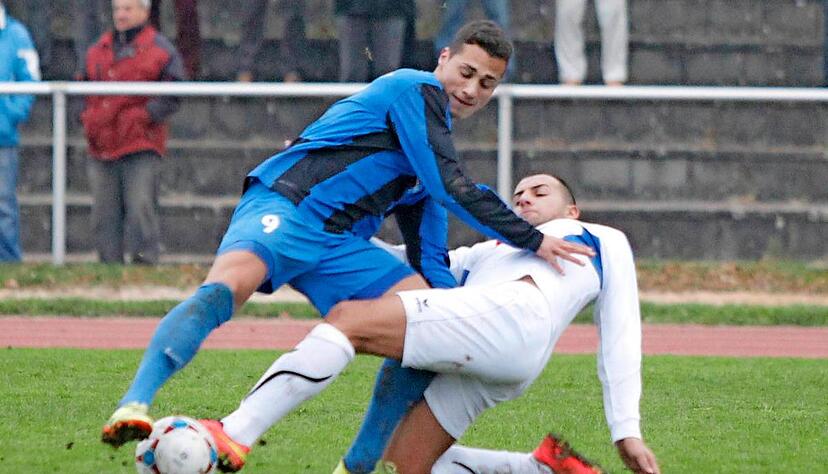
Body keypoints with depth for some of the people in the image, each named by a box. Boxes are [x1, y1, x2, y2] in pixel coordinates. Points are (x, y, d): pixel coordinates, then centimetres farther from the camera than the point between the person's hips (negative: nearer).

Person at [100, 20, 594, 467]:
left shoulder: (435, 138, 25)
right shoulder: (415, 89, -3)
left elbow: (429, 258, 26)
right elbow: (452, 188, -13)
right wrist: (531, 239, -9)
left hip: (340, 245, 9)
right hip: (284, 208, -9)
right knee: (228, 285, -36)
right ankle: (135, 406, -51)